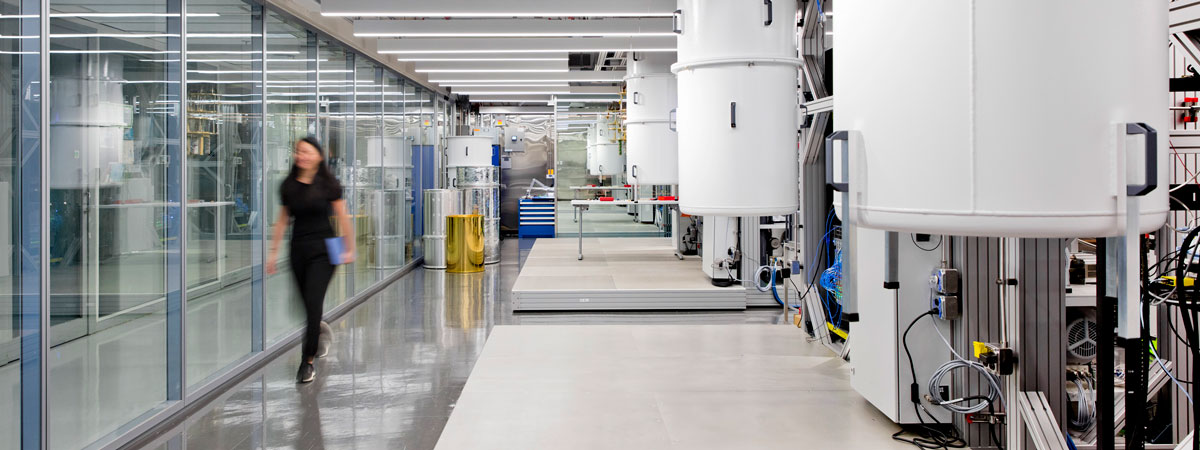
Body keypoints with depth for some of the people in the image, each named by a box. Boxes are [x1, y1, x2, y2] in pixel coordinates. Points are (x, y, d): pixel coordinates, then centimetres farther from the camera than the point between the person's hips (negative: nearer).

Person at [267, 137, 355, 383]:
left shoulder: (328, 184, -5)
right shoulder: (289, 186, 6)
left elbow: (342, 217, 0)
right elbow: (282, 220, 13)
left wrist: (349, 248, 0)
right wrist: (274, 251, 12)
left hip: (322, 249, -4)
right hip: (298, 249, 4)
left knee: (313, 303, -11)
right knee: (308, 305, 10)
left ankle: (308, 361, -2)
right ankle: (320, 333, 44)